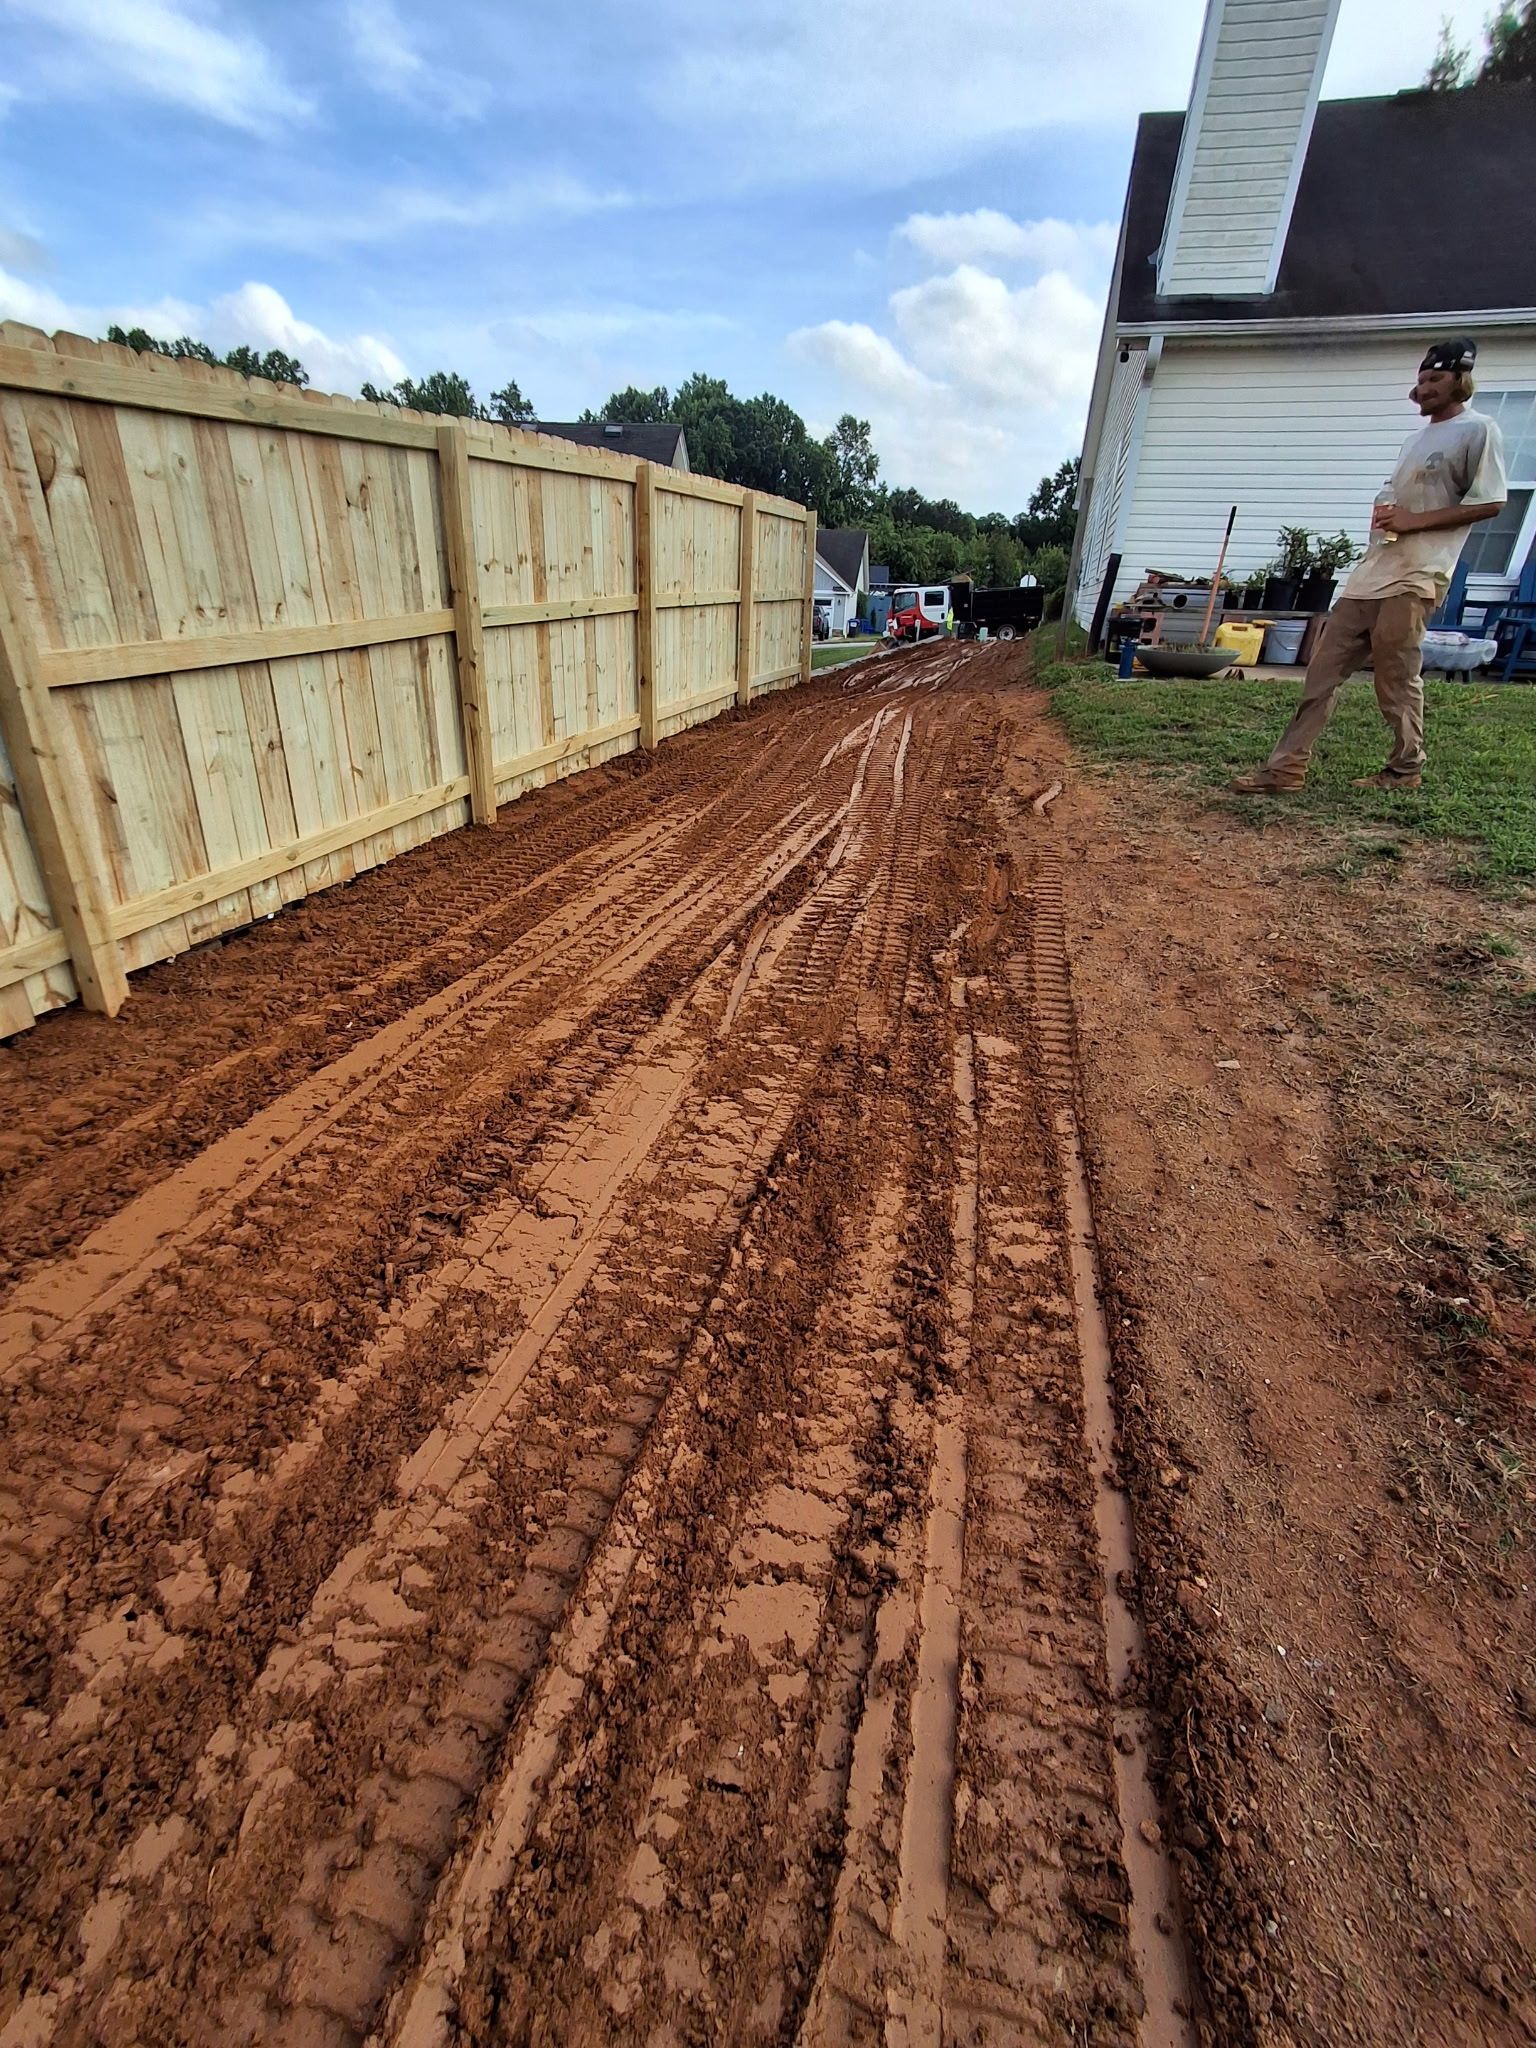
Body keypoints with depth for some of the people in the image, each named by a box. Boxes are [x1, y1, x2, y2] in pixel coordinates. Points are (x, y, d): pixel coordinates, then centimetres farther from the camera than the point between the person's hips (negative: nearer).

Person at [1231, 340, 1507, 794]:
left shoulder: (1478, 430, -1)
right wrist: (1382, 514, 6)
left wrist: (1412, 520, -14)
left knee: (1396, 678, -8)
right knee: (1324, 667, -1)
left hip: (1415, 577, -8)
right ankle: (1288, 766, -4)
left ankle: (1406, 769, 6)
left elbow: (1490, 502, -8)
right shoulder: (1415, 439, 24)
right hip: (1372, 571, 8)